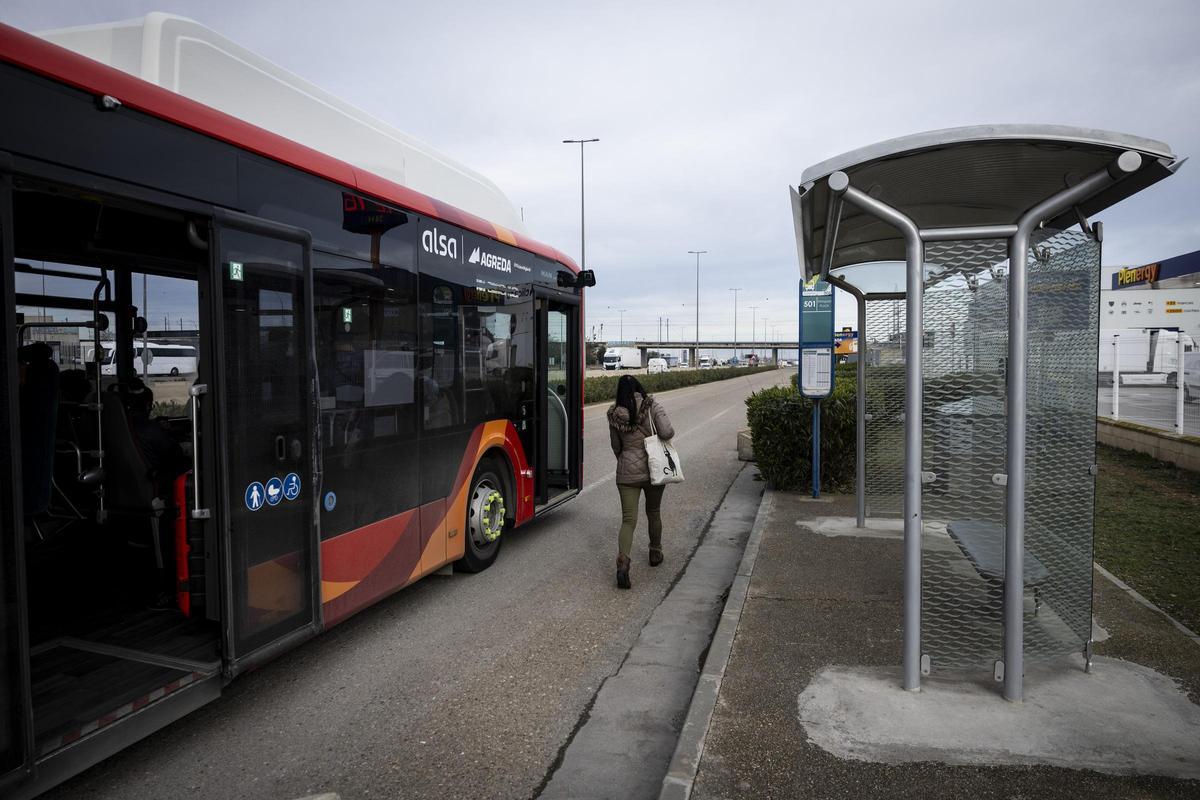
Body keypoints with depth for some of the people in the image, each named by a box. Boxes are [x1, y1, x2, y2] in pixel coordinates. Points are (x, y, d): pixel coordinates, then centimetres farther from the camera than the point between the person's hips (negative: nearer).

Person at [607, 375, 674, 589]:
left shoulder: (614, 415, -1)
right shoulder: (653, 406, -7)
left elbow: (615, 447, 9)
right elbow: (667, 432, -18)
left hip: (627, 473, 0)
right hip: (654, 469, 0)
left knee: (628, 519, 1)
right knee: (653, 512, 22)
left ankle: (622, 562, -19)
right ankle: (655, 553, 39)